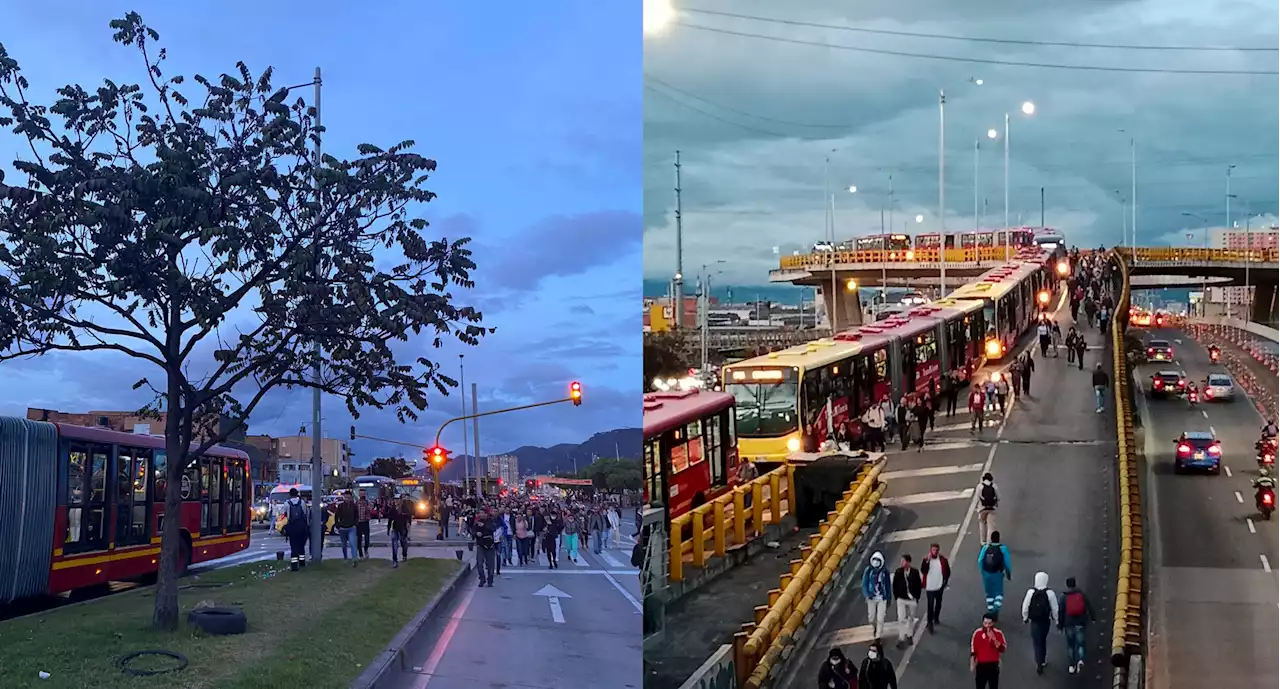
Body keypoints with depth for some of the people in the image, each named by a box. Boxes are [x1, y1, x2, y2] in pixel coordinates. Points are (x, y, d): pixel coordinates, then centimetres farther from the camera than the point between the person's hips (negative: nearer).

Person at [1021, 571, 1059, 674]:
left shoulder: (1031, 592, -13)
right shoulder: (1049, 592, -13)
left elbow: (1025, 606, -6)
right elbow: (1054, 608, -9)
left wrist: (1025, 617, 9)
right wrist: (1056, 620, 5)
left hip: (1034, 621, -1)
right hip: (1046, 620, 1)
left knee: (1037, 642, 2)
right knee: (1043, 640, 22)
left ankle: (1039, 664, -8)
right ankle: (1042, 661, 35)